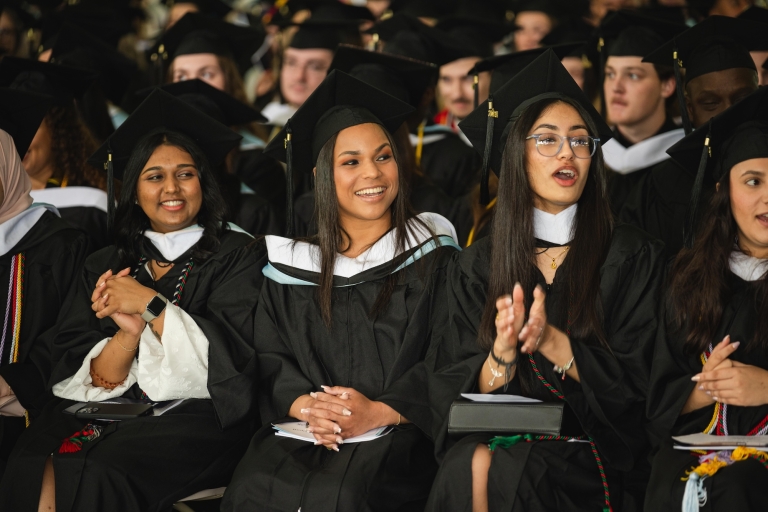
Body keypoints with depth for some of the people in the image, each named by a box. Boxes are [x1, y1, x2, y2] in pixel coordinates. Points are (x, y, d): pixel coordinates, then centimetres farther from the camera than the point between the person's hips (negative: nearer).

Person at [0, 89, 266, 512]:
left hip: (198, 414, -3)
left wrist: (151, 306, -9)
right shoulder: (104, 267, 17)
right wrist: (128, 333, -13)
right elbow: (93, 381, 6)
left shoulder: (238, 258, 7)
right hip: (106, 413, 3)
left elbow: (235, 358, -7)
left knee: (100, 474, -31)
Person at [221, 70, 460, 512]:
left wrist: (378, 412, -14)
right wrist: (305, 405, -13)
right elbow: (269, 357, 9)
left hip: (398, 435, -2)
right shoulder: (293, 260, 14)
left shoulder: (431, 249, 8)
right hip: (301, 436, 2)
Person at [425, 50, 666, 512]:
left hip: (592, 452, -2)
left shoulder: (633, 257, 5)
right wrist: (503, 351, -17)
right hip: (496, 437, 2)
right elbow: (454, 394, 5)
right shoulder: (476, 266, 10)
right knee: (466, 469, -31)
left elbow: (636, 382, -1)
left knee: (490, 473, -30)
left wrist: (551, 342, -16)